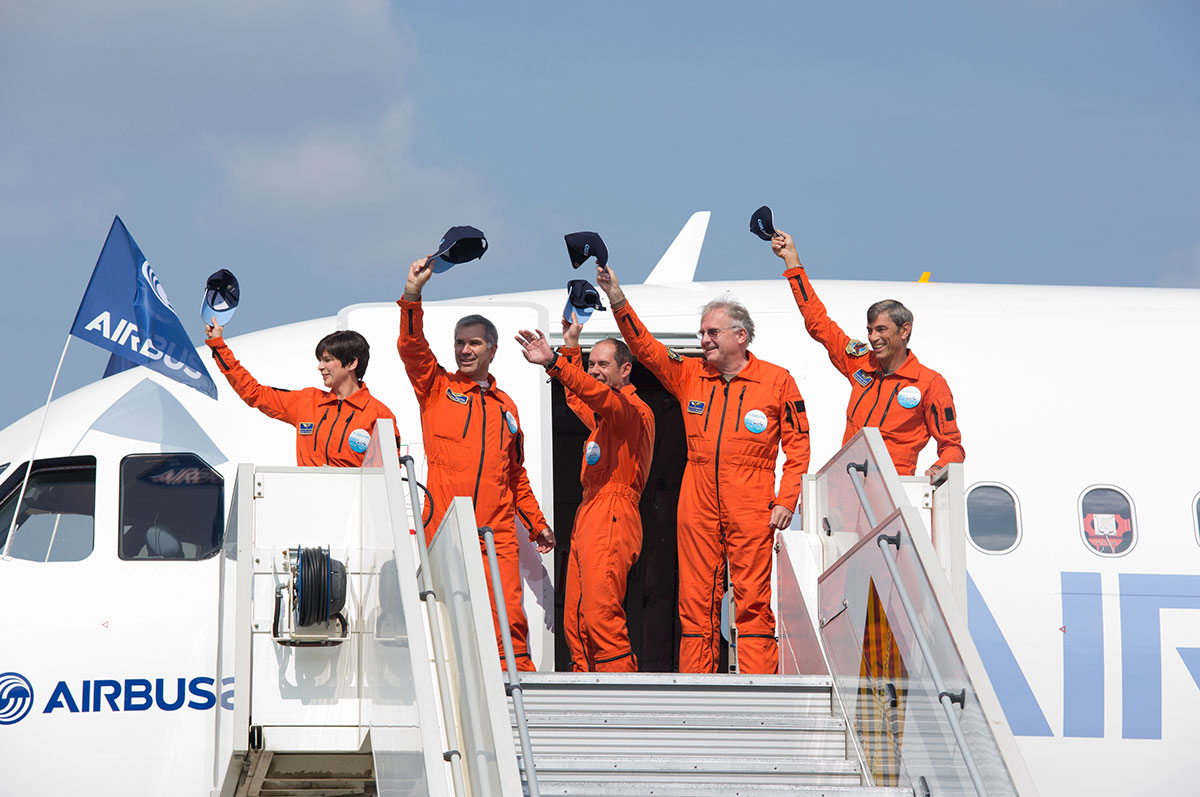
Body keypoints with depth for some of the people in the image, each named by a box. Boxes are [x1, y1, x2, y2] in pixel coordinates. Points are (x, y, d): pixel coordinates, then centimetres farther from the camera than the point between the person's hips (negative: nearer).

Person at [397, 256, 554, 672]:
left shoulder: (505, 405, 22)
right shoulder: (437, 388, 12)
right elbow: (411, 347, -5)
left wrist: (536, 523, 26)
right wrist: (413, 294, -16)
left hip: (497, 535, 2)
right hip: (443, 529, -2)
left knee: (508, 618, -8)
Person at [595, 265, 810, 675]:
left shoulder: (776, 381, 2)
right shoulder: (690, 376, 11)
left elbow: (797, 444, 3)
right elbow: (645, 348, 3)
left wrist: (786, 500, -4)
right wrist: (619, 303, -11)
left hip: (751, 513, -4)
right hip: (697, 510, 4)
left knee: (753, 602, -4)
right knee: (696, 602, 3)